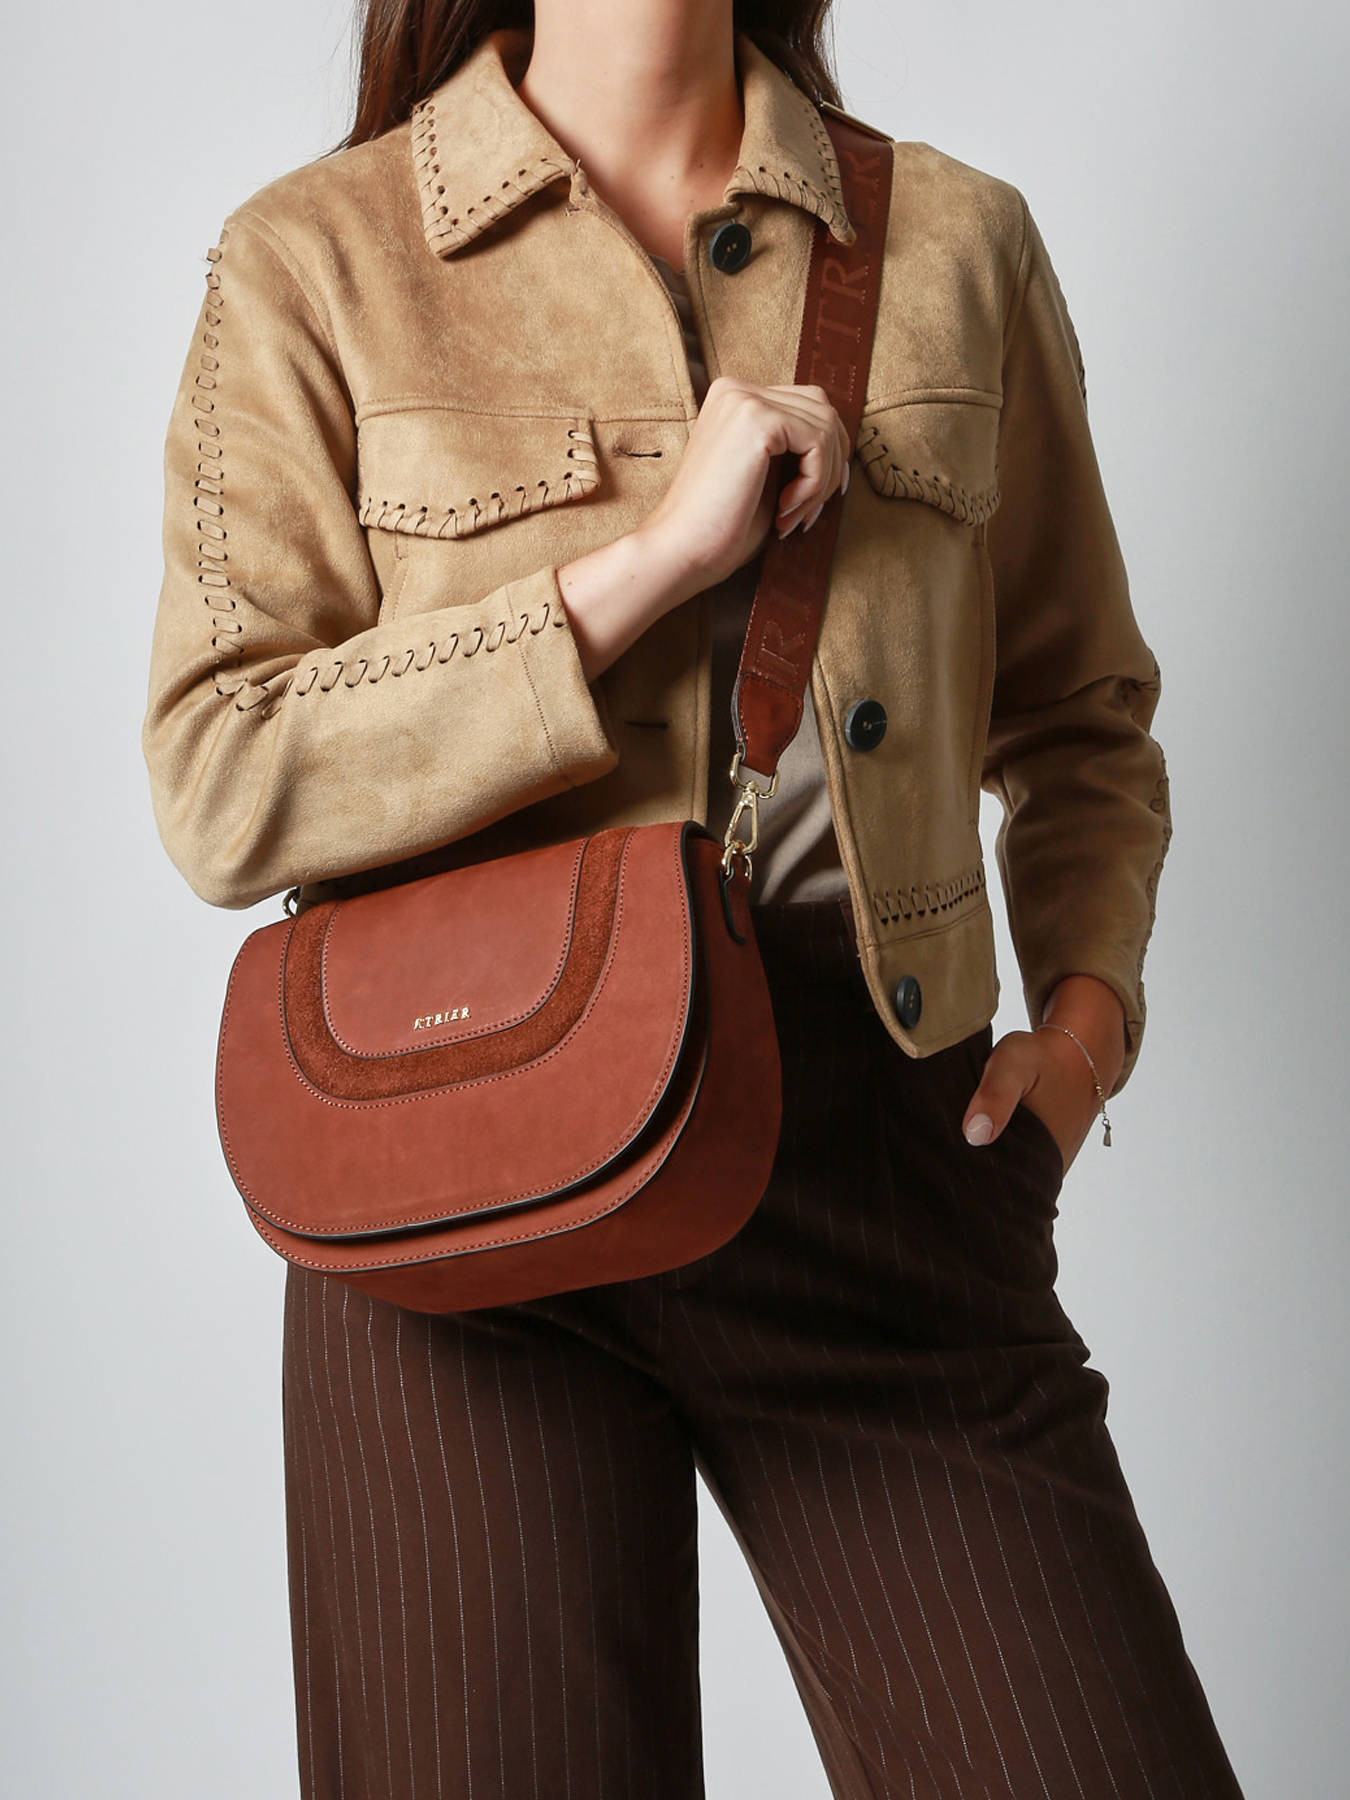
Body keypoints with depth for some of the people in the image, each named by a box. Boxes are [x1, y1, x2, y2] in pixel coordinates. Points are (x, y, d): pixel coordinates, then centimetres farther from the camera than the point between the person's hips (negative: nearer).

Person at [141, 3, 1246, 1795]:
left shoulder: (957, 240, 10)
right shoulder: (316, 260, 3)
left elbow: (1079, 717, 20)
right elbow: (220, 785, -8)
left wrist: (1084, 1000, 2)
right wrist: (651, 558, -12)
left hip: (886, 1141, 2)